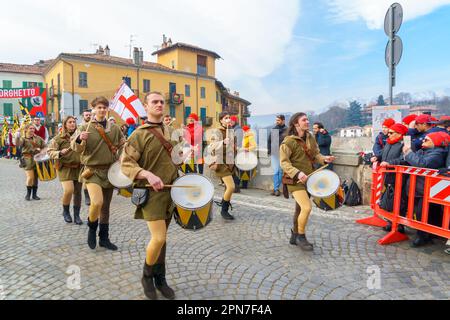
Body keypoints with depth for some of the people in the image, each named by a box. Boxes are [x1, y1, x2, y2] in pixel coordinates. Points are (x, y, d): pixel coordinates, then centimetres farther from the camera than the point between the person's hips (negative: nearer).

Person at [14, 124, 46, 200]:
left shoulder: (38, 138, 11)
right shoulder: (23, 139, -2)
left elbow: (44, 146, 17)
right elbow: (17, 144, -21)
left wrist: (41, 150, -3)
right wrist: (17, 136, -39)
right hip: (28, 160, -4)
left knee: (36, 177, 8)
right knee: (30, 177, -11)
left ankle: (34, 194, 18)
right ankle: (28, 194, 8)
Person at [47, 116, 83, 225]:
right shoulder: (59, 138, -2)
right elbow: (50, 151, -4)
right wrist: (60, 153, -21)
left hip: (78, 168, 3)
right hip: (65, 168, -3)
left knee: (78, 192, 8)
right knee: (69, 190, -17)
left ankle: (76, 215, 23)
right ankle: (65, 211, 11)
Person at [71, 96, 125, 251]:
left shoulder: (115, 128, 6)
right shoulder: (85, 127, -3)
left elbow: (123, 144, 18)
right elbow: (76, 147, -9)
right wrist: (79, 140, -31)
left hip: (110, 170, 4)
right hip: (92, 170, -3)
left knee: (106, 206, 11)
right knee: (97, 202, -23)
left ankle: (104, 238, 25)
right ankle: (92, 228, 8)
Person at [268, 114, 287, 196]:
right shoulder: (273, 129, 11)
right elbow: (269, 141, 15)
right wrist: (269, 151, 8)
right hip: (274, 153, 3)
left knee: (281, 171, 5)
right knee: (275, 171, 2)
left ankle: (276, 188, 15)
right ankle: (276, 189, 6)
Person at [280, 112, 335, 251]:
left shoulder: (310, 138, 7)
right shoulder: (288, 141, -14)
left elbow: (316, 154, 15)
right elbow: (284, 162, -17)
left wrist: (324, 159, -7)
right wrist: (297, 173, -30)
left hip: (308, 179, 7)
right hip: (295, 180, -7)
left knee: (300, 209, 16)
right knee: (307, 207, -19)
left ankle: (294, 236, 33)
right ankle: (301, 237, 3)